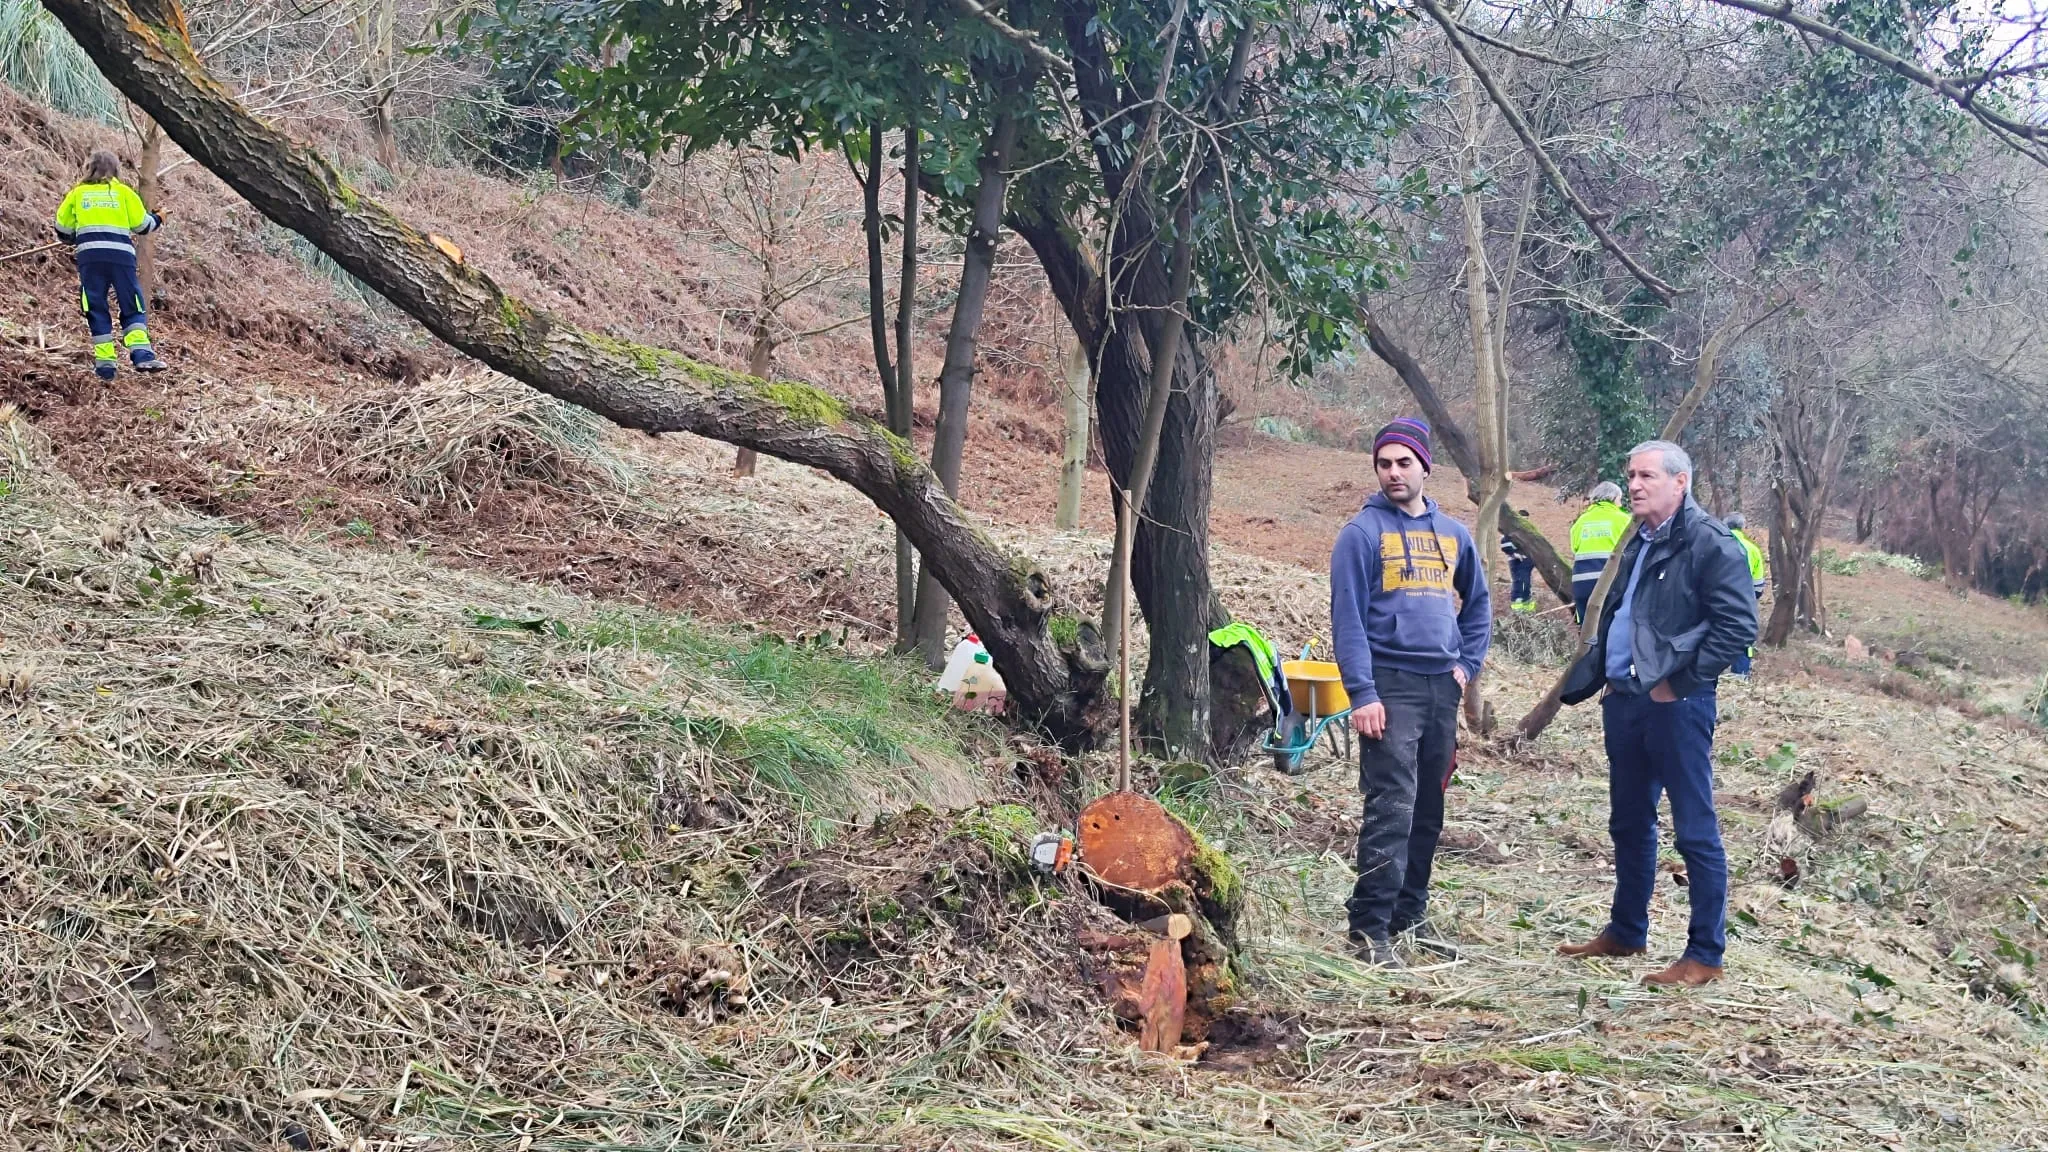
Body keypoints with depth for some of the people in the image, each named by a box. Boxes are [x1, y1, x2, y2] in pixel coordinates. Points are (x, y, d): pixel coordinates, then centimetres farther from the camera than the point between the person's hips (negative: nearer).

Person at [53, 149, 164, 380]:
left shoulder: (77, 193, 16)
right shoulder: (123, 192, 12)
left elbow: (63, 230, 17)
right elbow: (142, 225, 10)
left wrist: (74, 239, 39)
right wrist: (158, 219, 31)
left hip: (89, 255, 1)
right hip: (121, 253, -1)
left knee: (96, 309, 6)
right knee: (132, 307, 3)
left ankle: (105, 361, 0)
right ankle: (142, 354, -16)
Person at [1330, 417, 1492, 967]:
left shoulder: (1453, 534, 12)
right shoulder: (1363, 532, -4)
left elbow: (1478, 605, 24)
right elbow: (1347, 616, -9)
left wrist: (1467, 664, 9)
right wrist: (1362, 694, -16)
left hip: (1442, 687, 6)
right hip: (1390, 685, -6)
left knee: (1429, 810, 11)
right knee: (1392, 809, -13)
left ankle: (1410, 912, 22)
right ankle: (1369, 927, -11)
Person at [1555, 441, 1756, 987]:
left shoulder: (1710, 543, -12)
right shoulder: (1639, 542, 15)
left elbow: (1738, 626, -18)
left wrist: (1680, 682, -16)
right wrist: (1598, 674, 12)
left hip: (1676, 704, -9)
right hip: (1624, 699, 9)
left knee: (1695, 832, -2)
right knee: (1629, 824, 18)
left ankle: (1705, 956, 4)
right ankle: (1626, 932, 32)